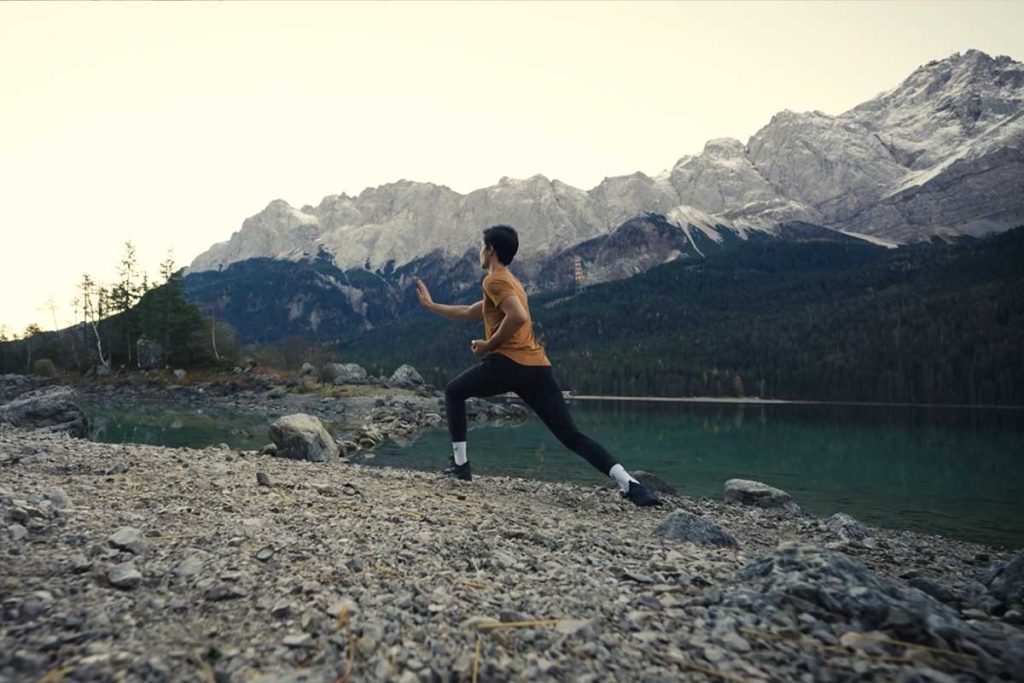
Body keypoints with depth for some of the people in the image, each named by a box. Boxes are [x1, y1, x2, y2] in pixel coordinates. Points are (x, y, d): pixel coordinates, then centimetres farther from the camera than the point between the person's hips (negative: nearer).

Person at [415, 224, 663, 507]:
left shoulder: (494, 280, -1)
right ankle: (630, 484, -13)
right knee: (571, 436, 1)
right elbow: (469, 312, 39)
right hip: (538, 367, 8)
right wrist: (431, 305, 46)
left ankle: (459, 464, 16)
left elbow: (518, 316, -20)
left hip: (509, 363, -8)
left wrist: (489, 344, -7)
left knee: (453, 391, 19)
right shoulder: (509, 281, 28)